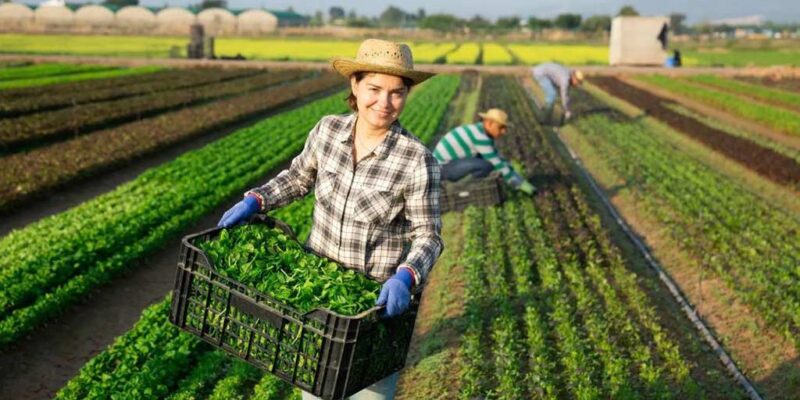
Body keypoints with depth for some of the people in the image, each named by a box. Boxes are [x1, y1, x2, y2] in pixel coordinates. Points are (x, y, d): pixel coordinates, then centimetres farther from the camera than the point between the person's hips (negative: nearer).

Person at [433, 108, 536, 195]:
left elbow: (499, 160, 14)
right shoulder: (480, 137, -22)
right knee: (486, 165, -25)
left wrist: (521, 181, 10)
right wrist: (520, 184, -16)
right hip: (443, 167, -10)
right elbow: (498, 165, -22)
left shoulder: (484, 133, 9)